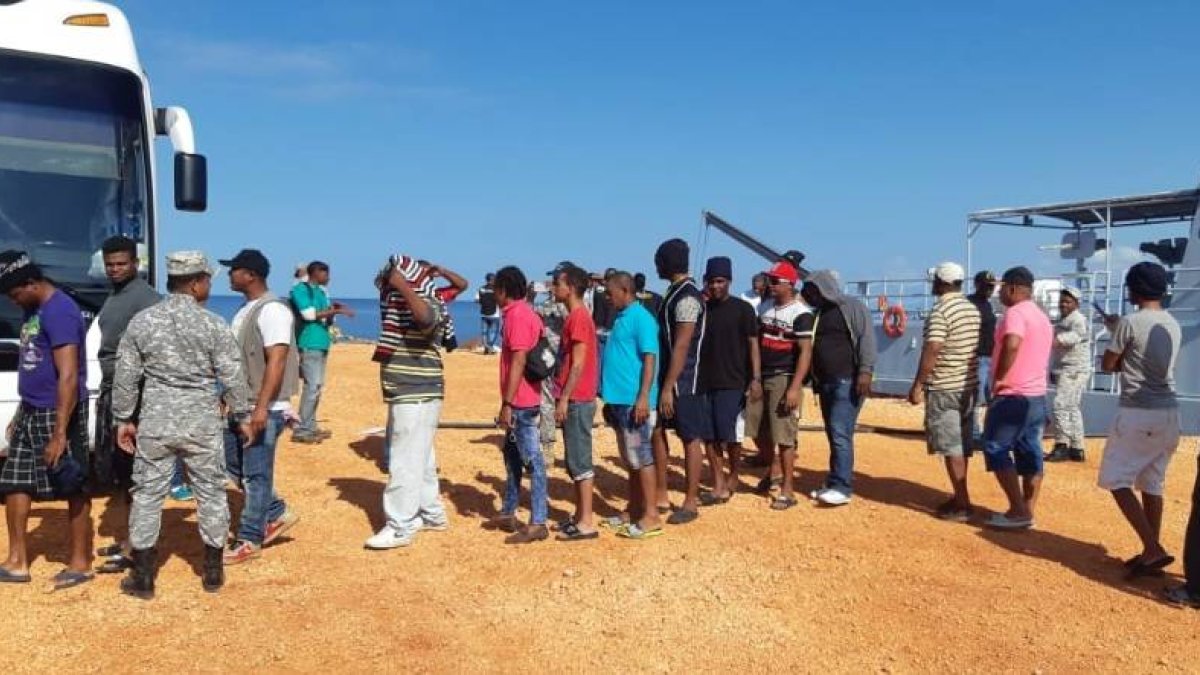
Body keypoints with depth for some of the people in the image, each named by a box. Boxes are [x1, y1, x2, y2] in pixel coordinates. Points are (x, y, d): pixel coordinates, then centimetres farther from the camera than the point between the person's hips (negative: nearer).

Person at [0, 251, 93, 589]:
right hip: (31, 412, 10)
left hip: (58, 414, -10)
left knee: (74, 490, 2)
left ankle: (80, 564, 12)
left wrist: (59, 434, -25)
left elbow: (68, 377, -24)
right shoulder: (33, 310, 11)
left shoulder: (59, 312, -19)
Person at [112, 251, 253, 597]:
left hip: (155, 420, 2)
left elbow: (125, 377, 3)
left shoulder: (141, 321, 0)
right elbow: (233, 377, -6)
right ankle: (213, 572, 20)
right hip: (202, 422, -2)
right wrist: (243, 417, 6)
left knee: (147, 493, 10)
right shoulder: (213, 324, -8)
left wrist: (123, 419, 12)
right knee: (211, 493, 11)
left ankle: (142, 577, 16)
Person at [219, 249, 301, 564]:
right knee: (232, 463, 16)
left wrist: (261, 407, -28)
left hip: (264, 409, -10)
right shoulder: (246, 310, 14)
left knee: (256, 475, -1)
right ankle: (278, 513, 27)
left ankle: (249, 540, 10)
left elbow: (276, 361, -24)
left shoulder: (272, 310, -17)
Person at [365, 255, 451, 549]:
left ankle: (400, 528, -3)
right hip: (405, 394, 11)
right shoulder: (400, 306, 14)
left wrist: (402, 284, -36)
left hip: (417, 395, -11)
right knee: (420, 459, 17)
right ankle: (432, 515, 28)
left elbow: (426, 318, -39)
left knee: (405, 462, -8)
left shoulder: (428, 304, -15)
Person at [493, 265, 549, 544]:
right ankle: (508, 513, 30)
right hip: (521, 400, 11)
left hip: (520, 402, -11)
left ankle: (538, 524, -1)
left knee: (531, 460, -6)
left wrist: (507, 404, -21)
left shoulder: (517, 315, -16)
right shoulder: (522, 313, 15)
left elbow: (518, 362, -21)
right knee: (512, 455, 19)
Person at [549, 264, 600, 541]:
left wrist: (563, 399, -19)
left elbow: (578, 364, -19)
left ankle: (586, 523, -1)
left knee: (579, 461, -6)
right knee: (574, 461, 13)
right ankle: (579, 516, 20)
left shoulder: (578, 317, -15)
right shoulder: (575, 317, 15)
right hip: (574, 400, 10)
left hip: (577, 401, -10)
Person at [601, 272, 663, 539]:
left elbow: (649, 359, -17)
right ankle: (634, 511, 23)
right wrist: (610, 399, 21)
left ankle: (651, 517, 2)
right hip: (619, 400, 9)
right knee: (630, 460, 14)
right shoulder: (621, 318, 16)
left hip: (634, 401, -9)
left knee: (641, 458, -4)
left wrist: (643, 397, -23)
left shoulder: (641, 318, -11)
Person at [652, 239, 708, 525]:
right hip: (667, 377, 9)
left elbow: (682, 346, -21)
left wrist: (669, 388, -21)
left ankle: (691, 502, 10)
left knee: (691, 438, 1)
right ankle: (660, 495, 22)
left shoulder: (687, 297, -17)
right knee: (657, 431, 12)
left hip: (683, 381, -9)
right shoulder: (674, 292, 12)